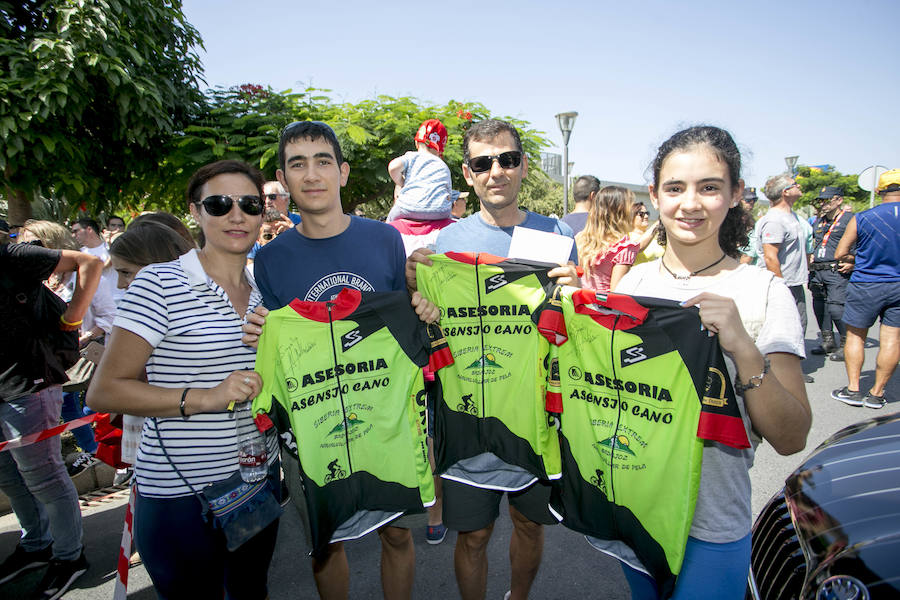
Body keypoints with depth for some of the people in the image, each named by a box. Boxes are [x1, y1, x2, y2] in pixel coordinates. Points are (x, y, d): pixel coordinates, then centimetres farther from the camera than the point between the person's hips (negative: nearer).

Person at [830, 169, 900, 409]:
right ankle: (876, 393, 14)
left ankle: (853, 389, 10)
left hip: (866, 284, -2)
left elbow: (840, 253, -3)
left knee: (855, 335, 9)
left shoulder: (861, 219, -9)